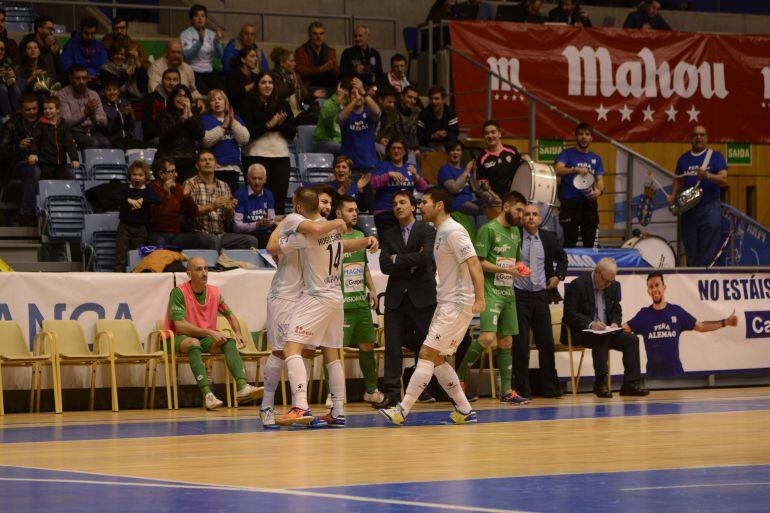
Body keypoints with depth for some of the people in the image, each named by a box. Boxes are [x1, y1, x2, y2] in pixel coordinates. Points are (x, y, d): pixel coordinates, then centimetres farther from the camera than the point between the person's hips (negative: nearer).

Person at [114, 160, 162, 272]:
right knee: (120, 257, -4)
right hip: (124, 226, 0)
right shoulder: (125, 188, 4)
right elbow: (116, 197, -15)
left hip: (141, 228, 0)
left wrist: (142, 200, -25)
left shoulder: (148, 191, 4)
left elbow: (159, 200, -14)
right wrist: (129, 200, -31)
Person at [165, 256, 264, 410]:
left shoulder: (214, 292, 4)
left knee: (229, 339, -21)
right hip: (180, 338, -5)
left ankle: (242, 387, -37)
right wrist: (210, 332, -27)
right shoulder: (179, 292, -14)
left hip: (206, 339, 5)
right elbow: (180, 325, -22)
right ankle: (207, 395, -46)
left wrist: (238, 333, -5)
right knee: (193, 343, -37)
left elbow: (230, 315, 16)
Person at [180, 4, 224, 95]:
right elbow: (187, 55, -15)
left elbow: (219, 56, 2)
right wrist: (200, 41, -26)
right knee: (205, 93, -29)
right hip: (193, 71, -4)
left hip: (209, 71, 4)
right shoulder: (186, 34, 1)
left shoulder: (211, 34, 13)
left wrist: (217, 42, -17)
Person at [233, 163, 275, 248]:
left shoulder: (268, 195, 16)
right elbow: (236, 226, -9)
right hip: (247, 234, -5)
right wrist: (257, 225, -21)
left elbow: (272, 220, 12)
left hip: (266, 232, 5)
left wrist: (270, 223, -13)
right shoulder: (239, 195, -3)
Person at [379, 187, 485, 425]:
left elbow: (474, 264, -22)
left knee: (427, 354, -12)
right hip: (445, 303, 10)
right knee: (436, 359, 10)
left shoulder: (453, 231, -15)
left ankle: (403, 410, -13)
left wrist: (480, 298, -29)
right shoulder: (441, 231, 16)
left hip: (457, 304, -10)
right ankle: (465, 410, 14)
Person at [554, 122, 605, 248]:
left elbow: (600, 180, 11)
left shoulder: (596, 159, 16)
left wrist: (599, 190, -13)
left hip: (589, 203, 4)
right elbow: (557, 170, -15)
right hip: (570, 203, -4)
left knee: (590, 242, 4)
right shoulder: (567, 154, 3)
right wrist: (576, 169, -32)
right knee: (570, 242, -5)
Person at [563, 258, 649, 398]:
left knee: (631, 340, -14)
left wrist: (615, 323, -6)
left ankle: (631, 384, -17)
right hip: (580, 332, -6)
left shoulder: (614, 286, 11)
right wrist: (590, 324, -28)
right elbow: (569, 314, -15)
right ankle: (600, 384, -35)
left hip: (605, 331, 7)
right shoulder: (578, 285, -10)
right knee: (601, 339, -36)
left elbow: (616, 311, 19)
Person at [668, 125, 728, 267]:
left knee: (708, 252, -9)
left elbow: (724, 180, -8)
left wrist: (707, 176, -26)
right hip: (688, 209, 4)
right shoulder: (683, 159, 14)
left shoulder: (715, 156, 1)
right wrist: (673, 196, 1)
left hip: (710, 209, -4)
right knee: (690, 249, 7)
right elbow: (679, 180, 20)